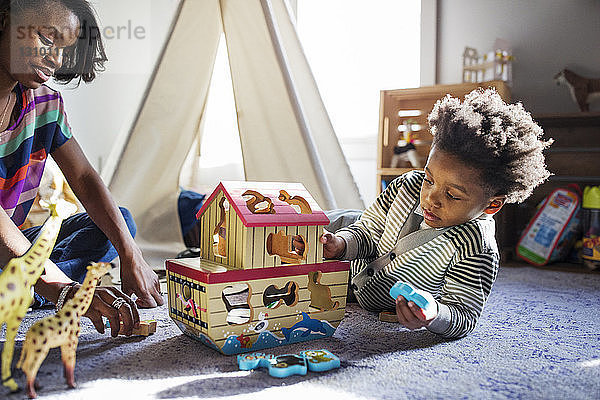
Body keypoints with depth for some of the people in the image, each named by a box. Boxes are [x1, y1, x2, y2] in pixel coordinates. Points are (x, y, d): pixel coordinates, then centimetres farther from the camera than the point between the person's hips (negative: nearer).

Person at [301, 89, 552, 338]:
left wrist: (434, 316, -54)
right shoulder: (409, 185, -18)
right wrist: (342, 244, -29)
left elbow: (465, 317, -31)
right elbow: (370, 230, -8)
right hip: (359, 268, 5)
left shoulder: (477, 252, -36)